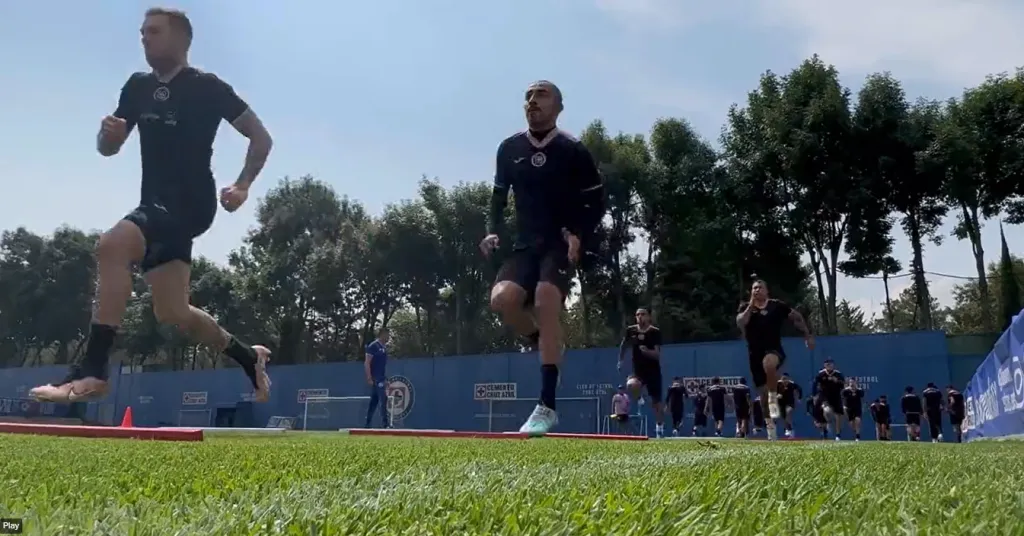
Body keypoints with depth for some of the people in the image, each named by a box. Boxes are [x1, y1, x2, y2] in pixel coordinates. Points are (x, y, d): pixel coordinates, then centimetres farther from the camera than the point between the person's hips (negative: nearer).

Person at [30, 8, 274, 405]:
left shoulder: (206, 86, -4)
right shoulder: (138, 86, 14)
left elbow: (261, 137, -2)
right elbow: (107, 148, 19)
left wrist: (242, 186, -15)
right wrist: (109, 131, -5)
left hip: (191, 203, -8)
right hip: (158, 206, 8)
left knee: (111, 246, -30)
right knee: (172, 313, 6)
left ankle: (92, 371, -26)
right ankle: (250, 358, 26)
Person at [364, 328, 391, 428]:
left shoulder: (384, 347, 16)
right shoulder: (373, 346, -9)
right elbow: (367, 363, -13)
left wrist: (385, 379, 19)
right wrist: (369, 378, -20)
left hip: (381, 379, 9)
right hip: (376, 379, -9)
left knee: (374, 401, 11)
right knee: (383, 399, -13)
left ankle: (368, 424, 15)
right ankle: (385, 423, -13)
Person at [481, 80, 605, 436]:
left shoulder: (573, 151, -4)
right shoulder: (509, 149, 6)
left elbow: (597, 203, 1)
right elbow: (498, 196, 17)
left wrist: (579, 235, -16)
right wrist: (493, 231, -1)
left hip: (562, 244, -3)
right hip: (525, 244, 4)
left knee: (546, 300, -27)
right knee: (501, 299, -22)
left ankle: (547, 407, -22)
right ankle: (547, 343, 12)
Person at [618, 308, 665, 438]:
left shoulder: (655, 332, -11)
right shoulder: (630, 330, -2)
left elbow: (657, 354, -17)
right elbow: (623, 346, 18)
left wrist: (647, 351, -36)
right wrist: (620, 361, 16)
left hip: (653, 371, -2)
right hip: (637, 370, 2)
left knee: (656, 401, 2)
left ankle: (659, 428, 18)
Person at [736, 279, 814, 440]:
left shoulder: (777, 305, -2)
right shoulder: (745, 307, 3)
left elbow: (797, 317, 10)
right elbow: (740, 323, -17)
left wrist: (807, 335, 7)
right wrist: (751, 305, -18)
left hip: (774, 350, -3)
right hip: (755, 353, 3)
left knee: (768, 363, -40)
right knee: (763, 393, 7)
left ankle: (773, 397, -20)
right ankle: (770, 425, 24)